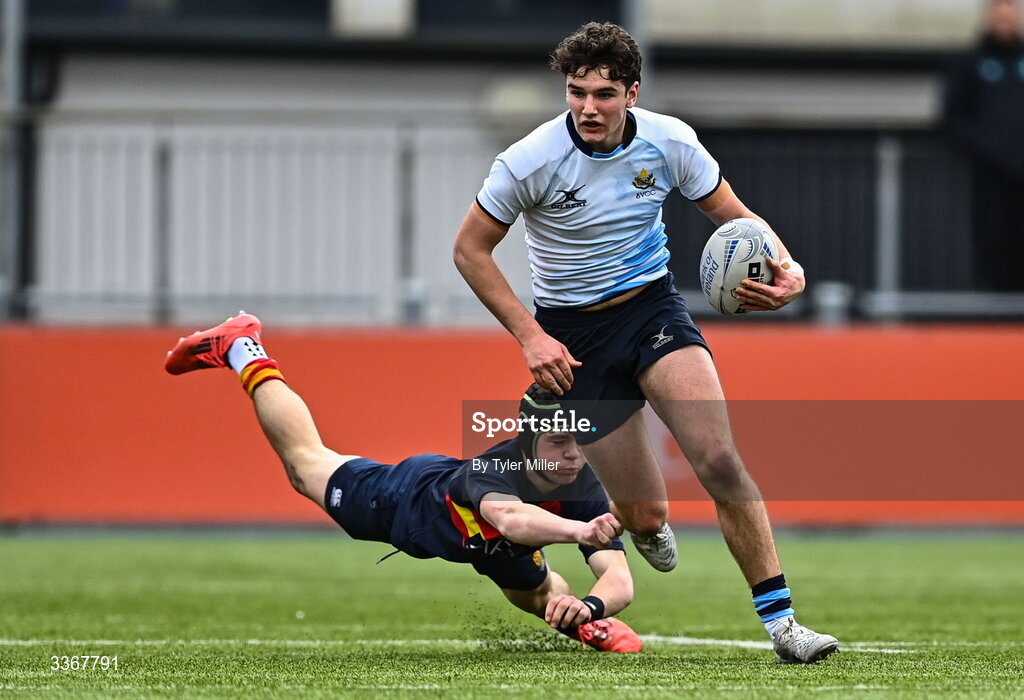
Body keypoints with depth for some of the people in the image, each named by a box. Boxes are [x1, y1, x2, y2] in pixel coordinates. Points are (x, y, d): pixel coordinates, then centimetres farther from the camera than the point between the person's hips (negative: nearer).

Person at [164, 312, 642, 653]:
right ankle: (244, 353, 45)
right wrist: (579, 530, -88)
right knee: (306, 461, 25)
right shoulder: (495, 467, -48)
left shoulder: (584, 488, -37)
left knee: (543, 597, 25)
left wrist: (591, 606, -68)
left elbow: (620, 580, -46)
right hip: (410, 498, -2)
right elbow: (508, 516, -72)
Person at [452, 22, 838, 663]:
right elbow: (471, 250, -5)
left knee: (719, 459, -23)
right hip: (573, 331, -1)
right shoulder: (532, 161, -17)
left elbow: (734, 216, 2)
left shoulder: (668, 141, -9)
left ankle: (781, 623, -19)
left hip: (652, 304, 1)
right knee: (647, 517, -3)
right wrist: (530, 336, -12)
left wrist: (787, 269, -18)